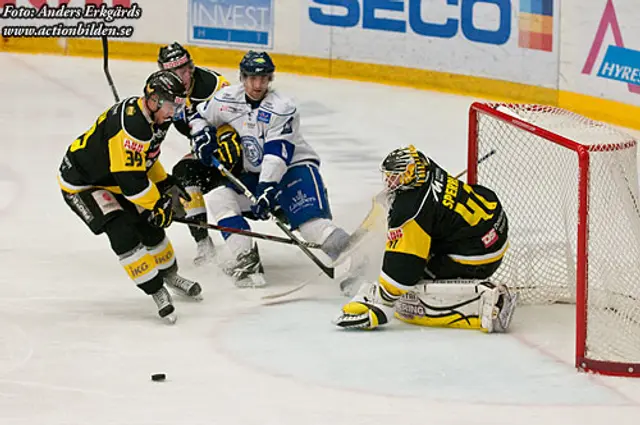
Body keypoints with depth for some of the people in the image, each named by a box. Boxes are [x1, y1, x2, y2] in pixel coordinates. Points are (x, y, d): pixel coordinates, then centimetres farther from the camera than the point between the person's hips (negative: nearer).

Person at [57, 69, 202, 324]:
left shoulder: (154, 118, -3)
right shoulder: (131, 124, -34)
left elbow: (146, 156, 18)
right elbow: (130, 179, -32)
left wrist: (165, 183, 12)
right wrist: (158, 204, -21)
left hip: (110, 178, 10)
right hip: (80, 184, -10)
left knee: (150, 225, 12)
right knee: (123, 233, -21)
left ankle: (169, 276, 35)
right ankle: (156, 292, -12)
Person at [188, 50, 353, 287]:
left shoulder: (282, 108, -20)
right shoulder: (226, 99, -4)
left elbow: (277, 155, -27)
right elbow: (201, 117, 16)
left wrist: (267, 189, -35)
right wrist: (202, 136, -6)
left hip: (293, 165, -6)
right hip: (252, 174, 7)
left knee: (312, 221, -27)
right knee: (219, 198, -11)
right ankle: (247, 262, -13)